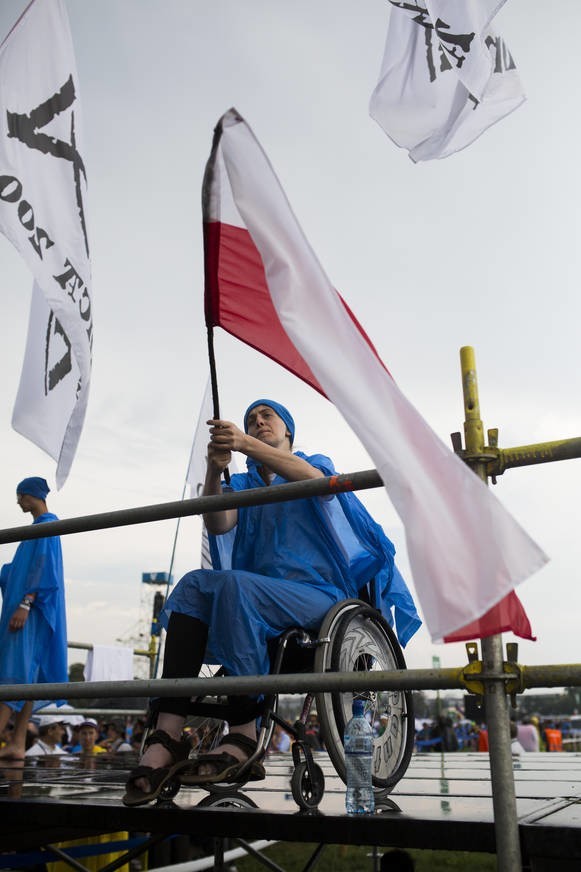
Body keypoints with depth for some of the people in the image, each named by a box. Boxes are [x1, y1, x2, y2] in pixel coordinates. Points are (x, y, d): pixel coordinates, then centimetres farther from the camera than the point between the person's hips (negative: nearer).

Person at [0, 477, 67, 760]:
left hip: (31, 608, -10)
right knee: (24, 674, 5)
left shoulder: (47, 525, -8)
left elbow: (43, 565, -19)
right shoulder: (39, 526, 21)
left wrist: (25, 604, -26)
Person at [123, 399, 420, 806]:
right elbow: (218, 525, 0)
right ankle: (168, 735, -35)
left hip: (321, 595, -4)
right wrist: (215, 470, -20)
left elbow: (315, 480, -14)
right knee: (195, 584, -24)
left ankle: (244, 738, -32)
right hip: (260, 598, 4)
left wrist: (247, 445, -29)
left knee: (233, 584, -31)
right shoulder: (243, 485, 23)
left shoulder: (317, 463, 14)